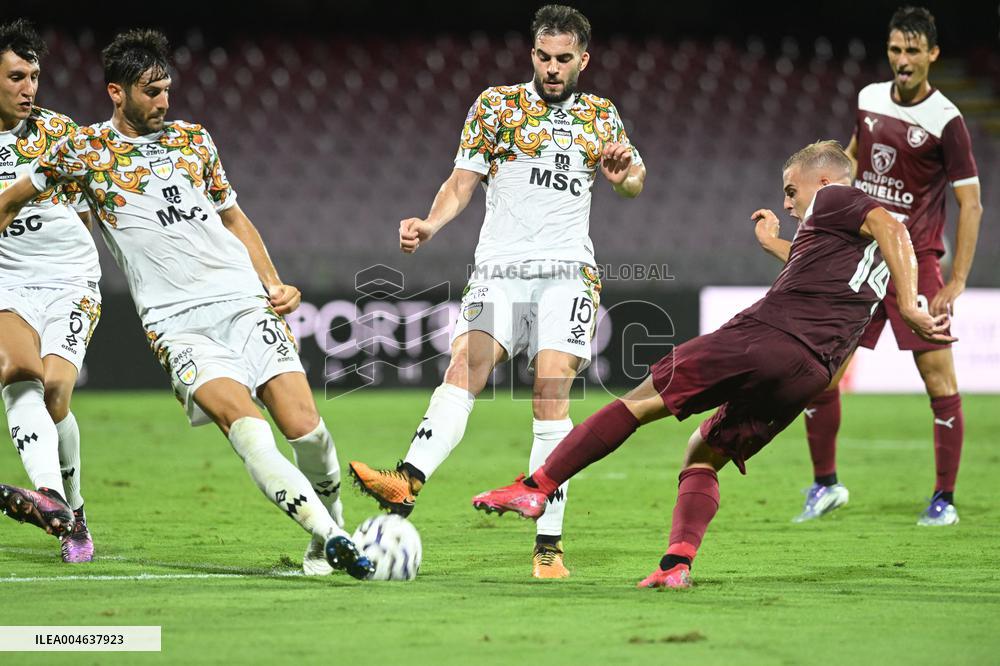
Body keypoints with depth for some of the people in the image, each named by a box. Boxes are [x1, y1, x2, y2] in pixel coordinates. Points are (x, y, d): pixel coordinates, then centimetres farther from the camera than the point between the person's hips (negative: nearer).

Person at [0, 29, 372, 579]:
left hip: (244, 301, 3)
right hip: (176, 322, -3)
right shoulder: (84, 150, 6)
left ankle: (328, 528, 13)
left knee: (305, 428, -11)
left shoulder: (193, 138, 16)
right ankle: (333, 541, -25)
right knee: (249, 430, -25)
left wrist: (274, 284, 14)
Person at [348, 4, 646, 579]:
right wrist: (429, 225, -11)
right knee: (465, 368, -22)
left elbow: (635, 184, 19)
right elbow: (462, 183, 9)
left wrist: (624, 173, -6)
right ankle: (407, 483, -42)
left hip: (568, 271, 0)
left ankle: (549, 546, -14)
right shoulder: (497, 105, 11)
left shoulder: (600, 115, 16)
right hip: (500, 268, 0)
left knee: (552, 393, -14)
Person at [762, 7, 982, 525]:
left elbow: (970, 203, -9)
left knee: (939, 377, -9)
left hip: (914, 263, -5)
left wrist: (956, 282, -14)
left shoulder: (946, 120, -9)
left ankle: (944, 499, 3)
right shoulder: (869, 99, 6)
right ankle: (825, 484, 17)